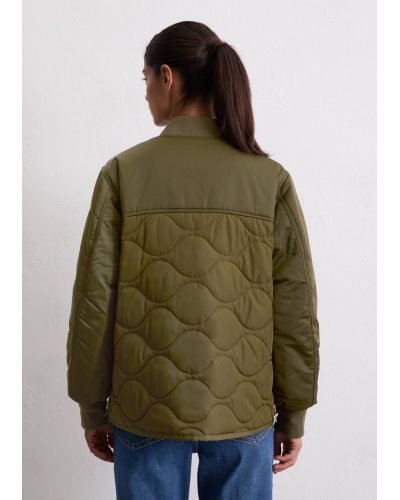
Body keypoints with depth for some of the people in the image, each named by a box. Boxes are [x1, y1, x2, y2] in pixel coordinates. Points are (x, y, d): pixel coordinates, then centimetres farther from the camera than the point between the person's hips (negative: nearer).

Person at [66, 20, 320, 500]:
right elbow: (295, 312, -6)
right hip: (243, 413, 1)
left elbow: (94, 302, -8)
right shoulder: (270, 178, -7)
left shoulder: (123, 172, -9)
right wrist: (293, 416, 6)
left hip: (146, 412, 0)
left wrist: (93, 408, 5)